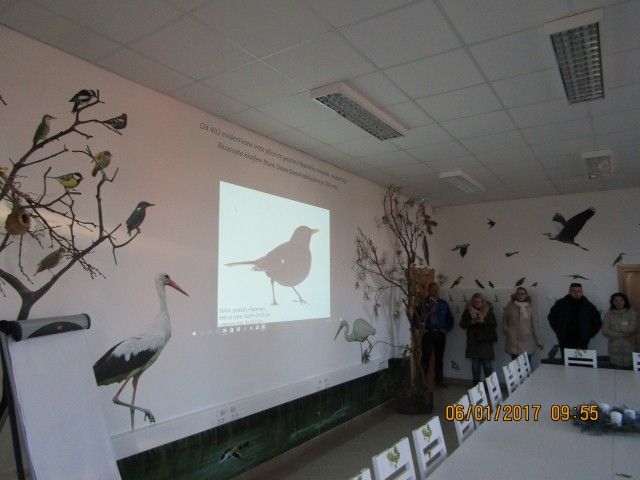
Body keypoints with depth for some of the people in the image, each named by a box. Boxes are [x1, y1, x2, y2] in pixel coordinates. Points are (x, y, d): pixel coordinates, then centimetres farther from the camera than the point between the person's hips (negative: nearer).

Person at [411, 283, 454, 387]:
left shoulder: (443, 303, 11)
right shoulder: (424, 303, -1)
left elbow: (450, 318, 19)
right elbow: (415, 318, -2)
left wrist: (447, 329, 9)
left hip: (440, 334, 4)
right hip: (428, 334, -4)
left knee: (439, 358, 10)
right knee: (426, 357, -6)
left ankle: (439, 380, 22)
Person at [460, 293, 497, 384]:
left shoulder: (488, 310, 1)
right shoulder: (468, 311, 4)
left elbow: (494, 324, -2)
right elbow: (462, 324, 3)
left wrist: (483, 321, -18)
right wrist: (471, 322, -13)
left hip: (485, 341, -2)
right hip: (473, 341, 2)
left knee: (487, 363, -4)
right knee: (475, 364, 8)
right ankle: (476, 384, 16)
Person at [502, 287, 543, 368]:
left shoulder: (530, 308, 4)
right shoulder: (510, 306, 3)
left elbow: (534, 325, 5)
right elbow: (504, 320, 13)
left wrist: (538, 341, 5)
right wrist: (506, 330, 2)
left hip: (527, 341, 0)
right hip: (513, 341, 0)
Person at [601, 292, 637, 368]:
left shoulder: (631, 312, 4)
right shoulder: (609, 314, 5)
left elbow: (632, 328, -9)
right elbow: (605, 331, -2)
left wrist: (615, 328, -3)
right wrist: (622, 335, -9)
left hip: (629, 348, 0)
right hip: (615, 349, 1)